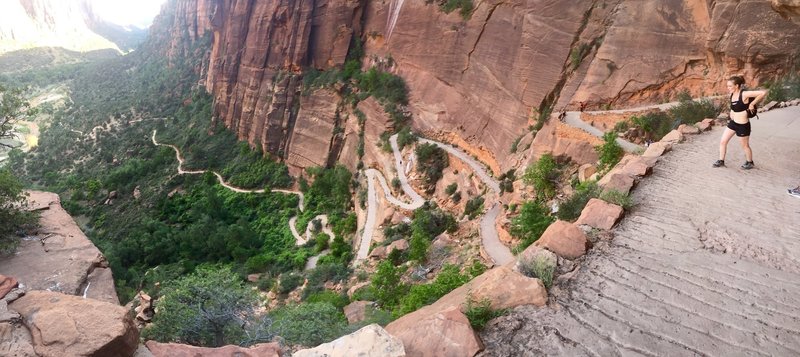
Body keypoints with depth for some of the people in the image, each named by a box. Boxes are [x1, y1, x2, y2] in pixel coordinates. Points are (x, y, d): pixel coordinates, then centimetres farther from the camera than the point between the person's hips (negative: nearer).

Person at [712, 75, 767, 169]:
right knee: (722, 141, 8)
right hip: (732, 122, 7)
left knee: (745, 145, 12)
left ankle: (750, 163, 35)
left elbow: (763, 92, -30)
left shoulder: (744, 94, -23)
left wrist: (752, 104, -23)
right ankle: (721, 161, 25)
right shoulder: (732, 94, -1)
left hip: (742, 125, -7)